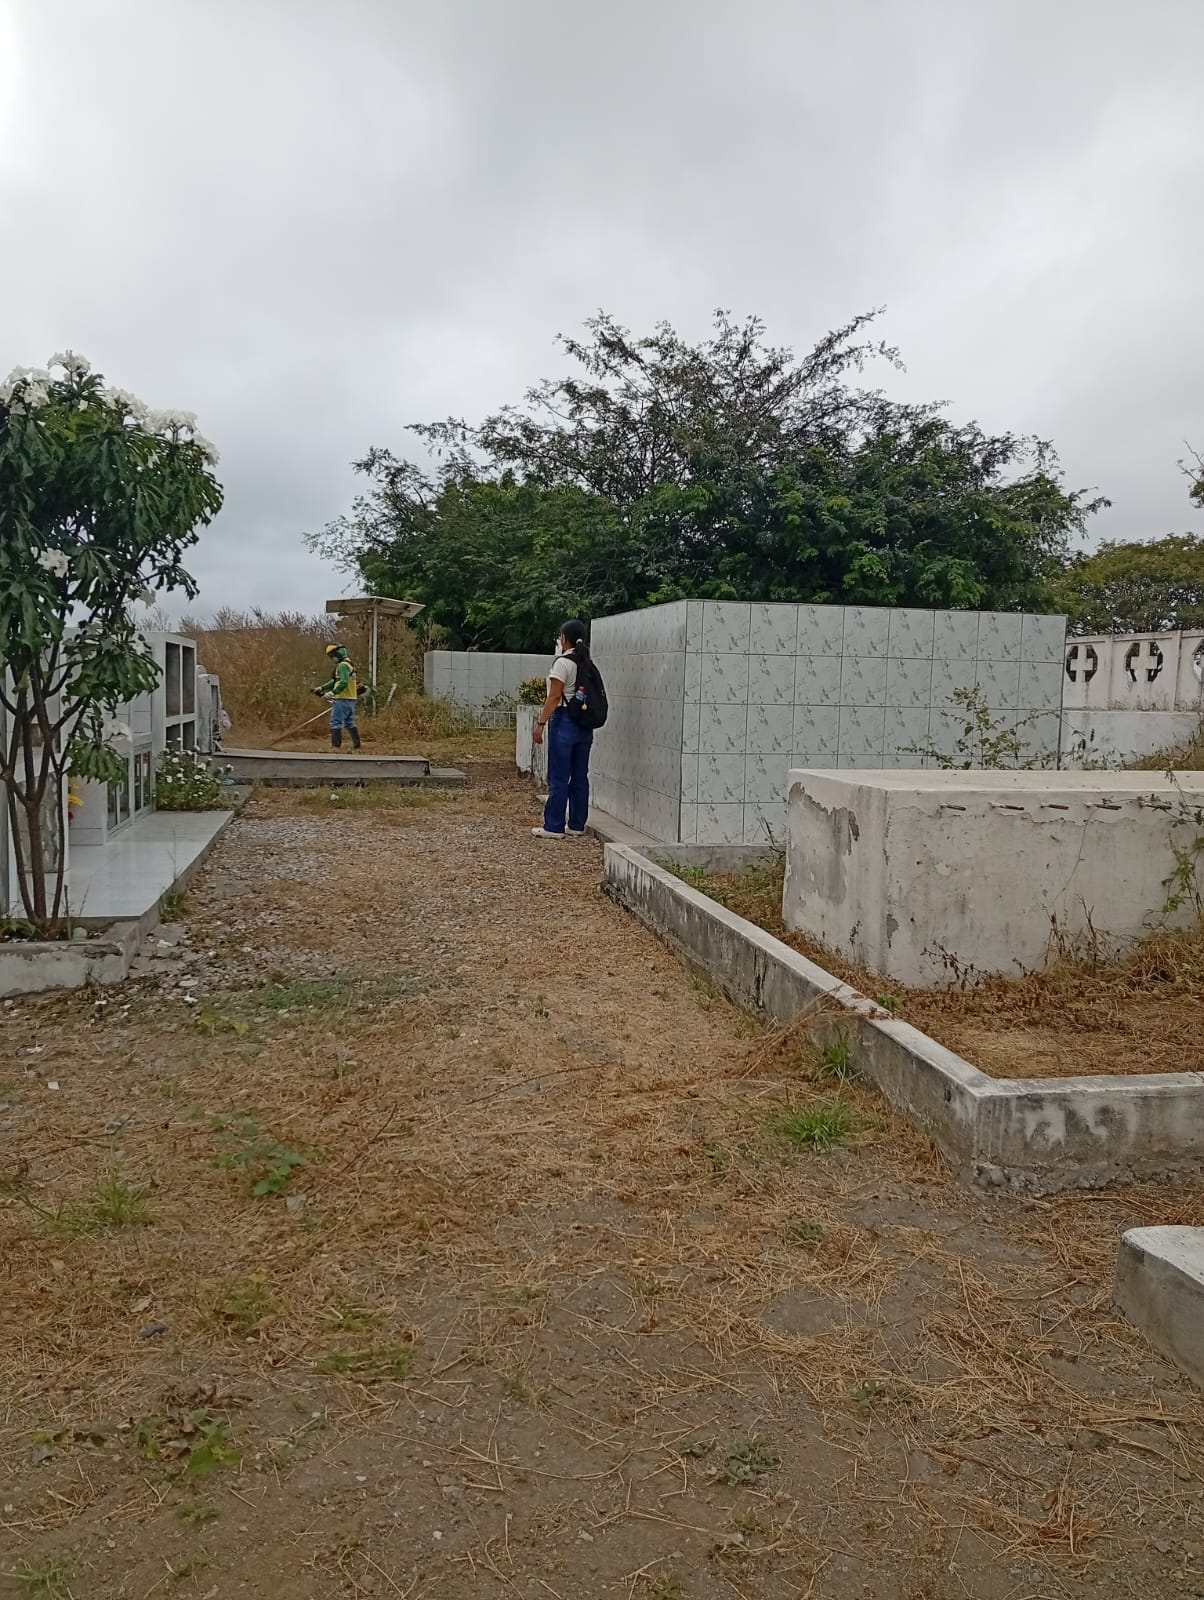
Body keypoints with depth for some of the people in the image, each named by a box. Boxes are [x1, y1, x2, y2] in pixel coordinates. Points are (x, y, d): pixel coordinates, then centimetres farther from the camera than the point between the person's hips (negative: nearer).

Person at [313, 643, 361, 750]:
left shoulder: (343, 665, -13)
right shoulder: (348, 664, 19)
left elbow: (343, 682, -26)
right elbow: (335, 681, 24)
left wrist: (332, 692, -28)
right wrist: (321, 688, 20)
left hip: (343, 699, -10)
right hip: (351, 699, 10)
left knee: (336, 722, -6)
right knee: (350, 722, 14)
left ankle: (336, 746, -8)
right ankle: (357, 745, 14)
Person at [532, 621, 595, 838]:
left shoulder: (563, 663, -10)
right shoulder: (588, 665, 10)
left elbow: (554, 697, -15)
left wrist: (541, 722, -12)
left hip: (564, 722, -7)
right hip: (585, 724, 7)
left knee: (558, 778, -3)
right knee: (580, 776, 10)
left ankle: (554, 827, -1)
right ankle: (577, 825, 15)